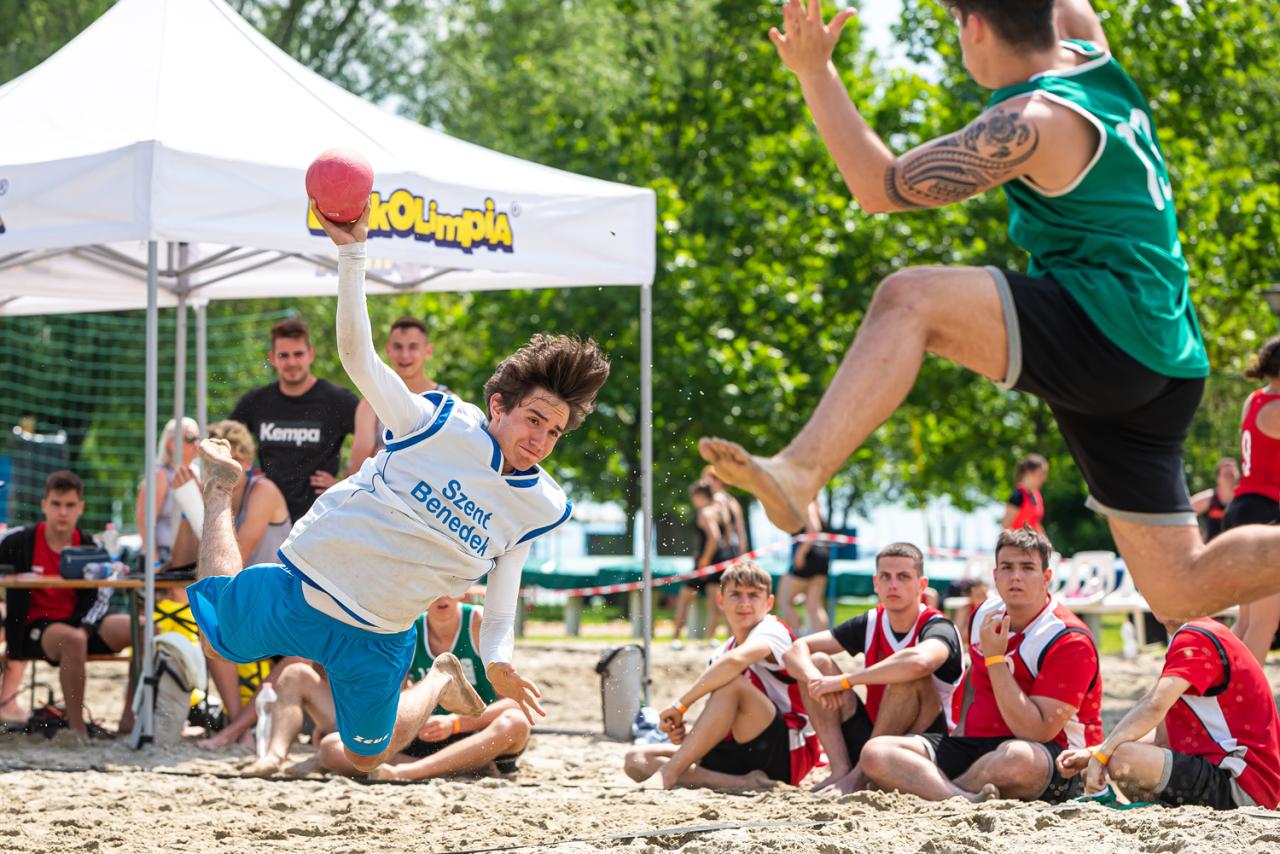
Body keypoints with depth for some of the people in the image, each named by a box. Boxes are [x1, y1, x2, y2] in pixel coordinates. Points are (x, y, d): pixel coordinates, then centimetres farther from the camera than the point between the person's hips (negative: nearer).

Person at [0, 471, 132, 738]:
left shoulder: (87, 546, 5)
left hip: (75, 623, 5)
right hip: (34, 628, -5)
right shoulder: (22, 540, -5)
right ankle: (77, 727, -26)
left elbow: (99, 595, 1)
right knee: (73, 640, -39)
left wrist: (85, 627, -18)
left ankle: (129, 719, -11)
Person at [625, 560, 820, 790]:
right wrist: (684, 733, -9)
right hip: (741, 754, 8)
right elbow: (716, 727, 14)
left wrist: (680, 705, -28)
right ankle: (741, 783, -25)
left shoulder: (772, 630, -8)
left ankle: (668, 775, -28)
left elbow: (735, 660, -32)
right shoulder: (719, 655, 15)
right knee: (637, 760, -5)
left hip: (790, 753, -8)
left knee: (731, 682, -30)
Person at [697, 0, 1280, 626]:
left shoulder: (1034, 123, -13)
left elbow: (881, 187, -12)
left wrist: (815, 73, -8)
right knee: (1180, 590, 12)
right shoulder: (1092, 58, 12)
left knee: (909, 299, -20)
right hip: (1161, 366, 9)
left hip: (1108, 333, -9)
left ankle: (798, 474, -37)